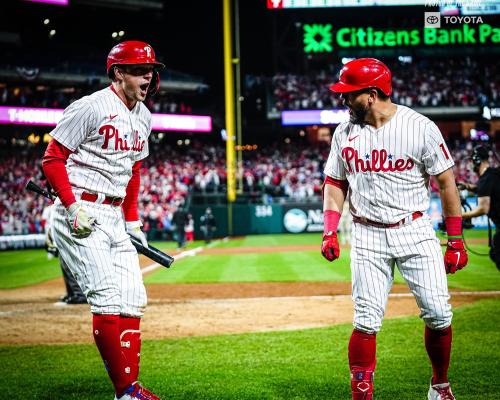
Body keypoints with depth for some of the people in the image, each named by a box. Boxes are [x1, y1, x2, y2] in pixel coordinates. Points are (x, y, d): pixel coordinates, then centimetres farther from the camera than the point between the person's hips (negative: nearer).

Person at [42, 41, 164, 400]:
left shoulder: (143, 117, 14)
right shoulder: (91, 108, -12)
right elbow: (52, 159, -10)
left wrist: (133, 221, 17)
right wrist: (73, 207, -19)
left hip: (116, 218, 8)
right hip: (80, 215, -8)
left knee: (132, 301, 4)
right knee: (108, 298, -15)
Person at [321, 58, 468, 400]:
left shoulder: (420, 127, -7)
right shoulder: (345, 132, 5)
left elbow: (447, 183, -2)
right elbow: (335, 183, 14)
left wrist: (456, 242, -3)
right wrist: (330, 231, -1)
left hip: (415, 231, -2)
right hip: (367, 237, 2)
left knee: (438, 315, -3)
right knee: (367, 322, -6)